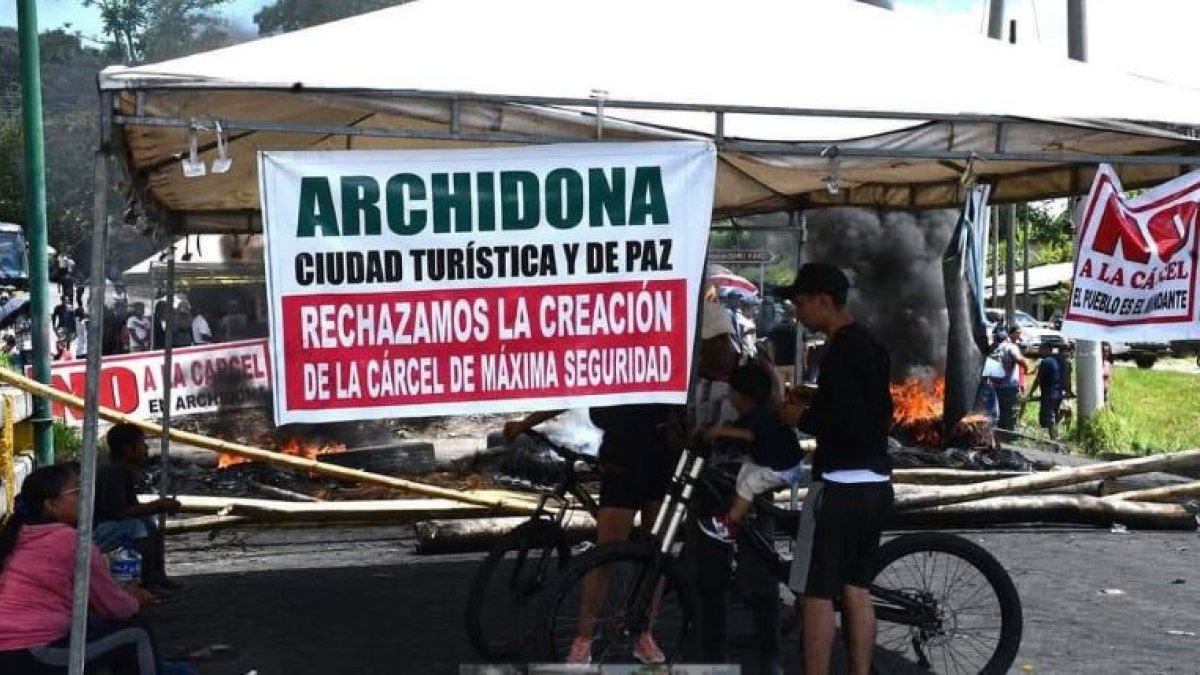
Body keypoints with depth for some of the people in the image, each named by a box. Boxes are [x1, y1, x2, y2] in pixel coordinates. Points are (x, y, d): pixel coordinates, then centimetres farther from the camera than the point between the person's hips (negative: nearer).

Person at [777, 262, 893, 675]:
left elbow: (852, 426, -23)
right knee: (856, 588, 13)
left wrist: (803, 418, -8)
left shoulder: (840, 353, -16)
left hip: (840, 488, -9)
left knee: (817, 594, -2)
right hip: (875, 486, 9)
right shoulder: (872, 347, 13)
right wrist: (814, 402, 14)